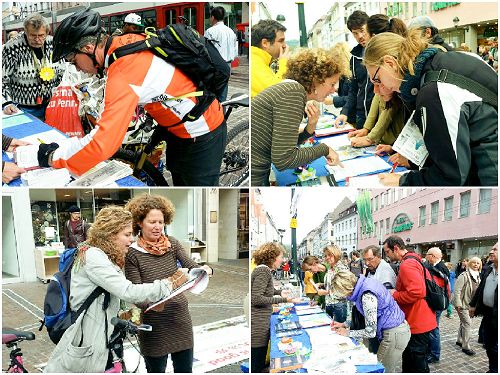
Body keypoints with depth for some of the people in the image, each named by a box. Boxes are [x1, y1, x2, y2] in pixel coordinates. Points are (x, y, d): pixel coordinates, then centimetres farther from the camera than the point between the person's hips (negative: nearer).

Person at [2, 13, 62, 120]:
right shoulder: (12, 48, -14)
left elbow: (62, 71, 10)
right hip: (22, 108, -3)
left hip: (49, 105, 3)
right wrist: (6, 103, -19)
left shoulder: (53, 44, -3)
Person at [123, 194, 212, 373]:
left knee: (185, 369, 14)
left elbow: (191, 266, -7)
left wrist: (205, 269, -29)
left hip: (180, 318, 4)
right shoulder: (132, 254, -9)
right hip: (153, 324, -3)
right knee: (156, 370, 11)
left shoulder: (173, 244, 2)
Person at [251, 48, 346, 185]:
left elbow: (285, 146, 13)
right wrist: (324, 149, -10)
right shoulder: (293, 92, -17)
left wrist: (310, 127, -1)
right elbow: (283, 159, -24)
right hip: (254, 178, -9)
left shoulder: (288, 87, 11)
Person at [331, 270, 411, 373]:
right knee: (388, 370, 19)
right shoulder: (365, 284, 2)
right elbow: (366, 317, 16)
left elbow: (370, 332, -21)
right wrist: (345, 325, 10)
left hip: (394, 334, -9)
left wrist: (348, 333, -7)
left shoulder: (367, 296, -26)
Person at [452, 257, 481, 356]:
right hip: (462, 303, -8)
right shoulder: (464, 275, -18)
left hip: (470, 304, 8)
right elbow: (457, 290, -20)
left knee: (464, 322, 18)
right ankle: (466, 346, -2)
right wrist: (458, 304, -23)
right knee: (467, 323, -8)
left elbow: (478, 291, 18)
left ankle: (459, 340, 32)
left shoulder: (478, 277, 8)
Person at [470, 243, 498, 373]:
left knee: (495, 348, 1)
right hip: (487, 313, 8)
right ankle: (492, 369, 30)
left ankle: (494, 370, 13)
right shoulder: (488, 271, 10)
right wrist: (473, 304, 18)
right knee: (488, 345, 17)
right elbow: (480, 289, 17)